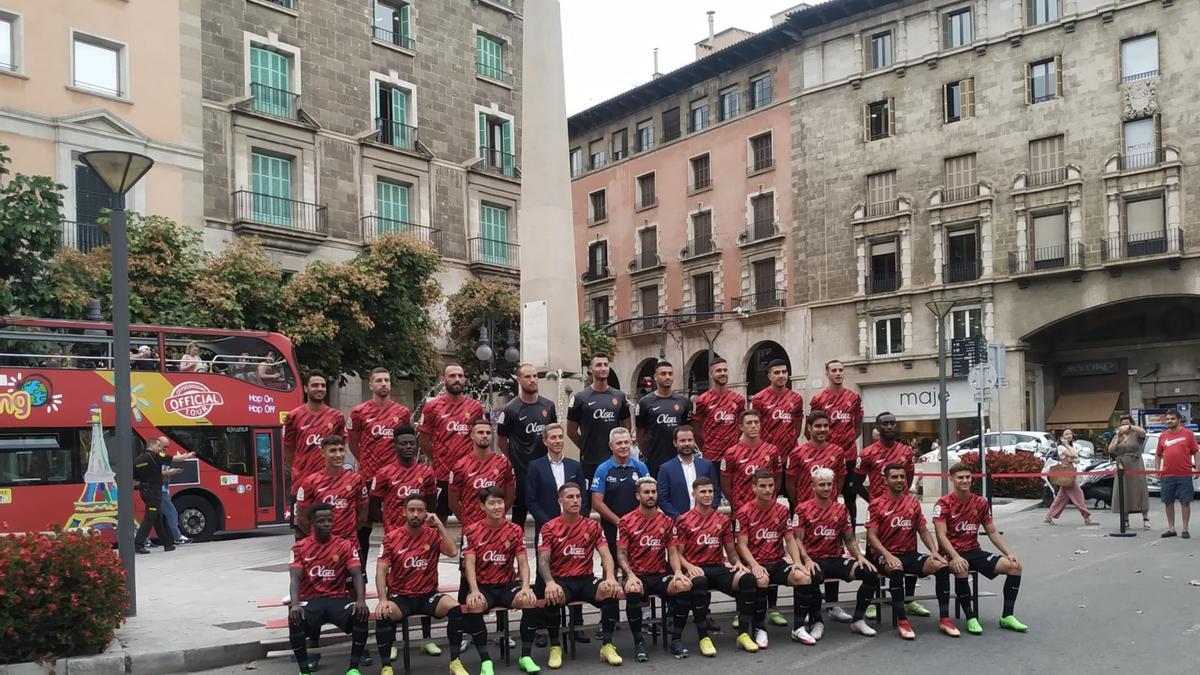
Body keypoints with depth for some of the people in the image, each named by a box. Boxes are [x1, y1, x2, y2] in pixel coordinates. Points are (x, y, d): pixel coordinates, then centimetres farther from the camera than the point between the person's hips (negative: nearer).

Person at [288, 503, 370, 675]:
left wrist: (361, 600, -26)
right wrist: (295, 604, -30)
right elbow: (295, 578, -10)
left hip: (337, 598, 1)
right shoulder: (300, 547, 2)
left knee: (362, 614, -29)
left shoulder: (345, 546, 3)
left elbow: (357, 574, -6)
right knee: (295, 620, -34)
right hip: (310, 600, -1)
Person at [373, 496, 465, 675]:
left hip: (427, 595, 1)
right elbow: (381, 571, -9)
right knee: (382, 614, -32)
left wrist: (439, 525, -14)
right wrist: (383, 600, -23)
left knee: (454, 607, -28)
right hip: (400, 596, 0)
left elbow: (452, 552, -17)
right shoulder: (391, 537, -4)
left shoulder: (433, 534, 0)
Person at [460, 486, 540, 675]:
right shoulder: (471, 531, -3)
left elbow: (523, 563, -1)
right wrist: (474, 591, -27)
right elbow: (469, 563, -11)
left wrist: (525, 586, -20)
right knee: (474, 605, -35)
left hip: (507, 584, 2)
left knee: (530, 600, -28)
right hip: (482, 586, -1)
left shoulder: (515, 530, 3)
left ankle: (525, 656, -13)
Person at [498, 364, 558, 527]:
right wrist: (514, 460, 5)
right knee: (519, 513, 4)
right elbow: (501, 440, 0)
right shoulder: (511, 409, -9)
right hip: (521, 471, -4)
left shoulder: (548, 406, 4)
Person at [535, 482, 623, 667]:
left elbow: (605, 555, -1)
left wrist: (610, 577, -23)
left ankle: (607, 645, -14)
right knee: (552, 595, -37)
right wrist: (550, 583, -31)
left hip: (586, 580, 2)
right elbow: (543, 561, -10)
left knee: (612, 590, -28)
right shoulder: (549, 528, 0)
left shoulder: (593, 526, 7)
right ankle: (555, 647, -16)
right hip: (560, 581, -2)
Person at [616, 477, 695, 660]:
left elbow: (672, 552, 9)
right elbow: (621, 554, -2)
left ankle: (676, 638, -11)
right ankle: (639, 642, -17)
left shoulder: (666, 521, 10)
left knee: (685, 586, -27)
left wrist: (678, 572, -11)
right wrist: (631, 575, -20)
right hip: (637, 575, -3)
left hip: (661, 574, 3)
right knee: (633, 591, -37)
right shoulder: (626, 521, 1)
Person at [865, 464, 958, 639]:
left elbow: (923, 531, 13)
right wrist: (887, 555, -24)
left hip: (910, 554, 4)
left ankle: (944, 619, -13)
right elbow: (871, 536, -8)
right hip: (886, 556, -4)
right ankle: (902, 621, -31)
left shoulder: (913, 503, 12)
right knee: (896, 568, -39)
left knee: (942, 566, -20)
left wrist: (934, 551, -4)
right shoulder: (876, 505, -2)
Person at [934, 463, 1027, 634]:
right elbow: (942, 535, -16)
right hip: (951, 553, -5)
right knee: (961, 569, -40)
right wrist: (955, 557, -31)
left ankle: (1007, 617, -4)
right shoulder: (944, 503, -8)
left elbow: (992, 532, 13)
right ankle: (971, 618, -24)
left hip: (974, 551, 5)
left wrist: (1008, 553, -1)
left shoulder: (980, 503, 8)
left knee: (1014, 566, -12)